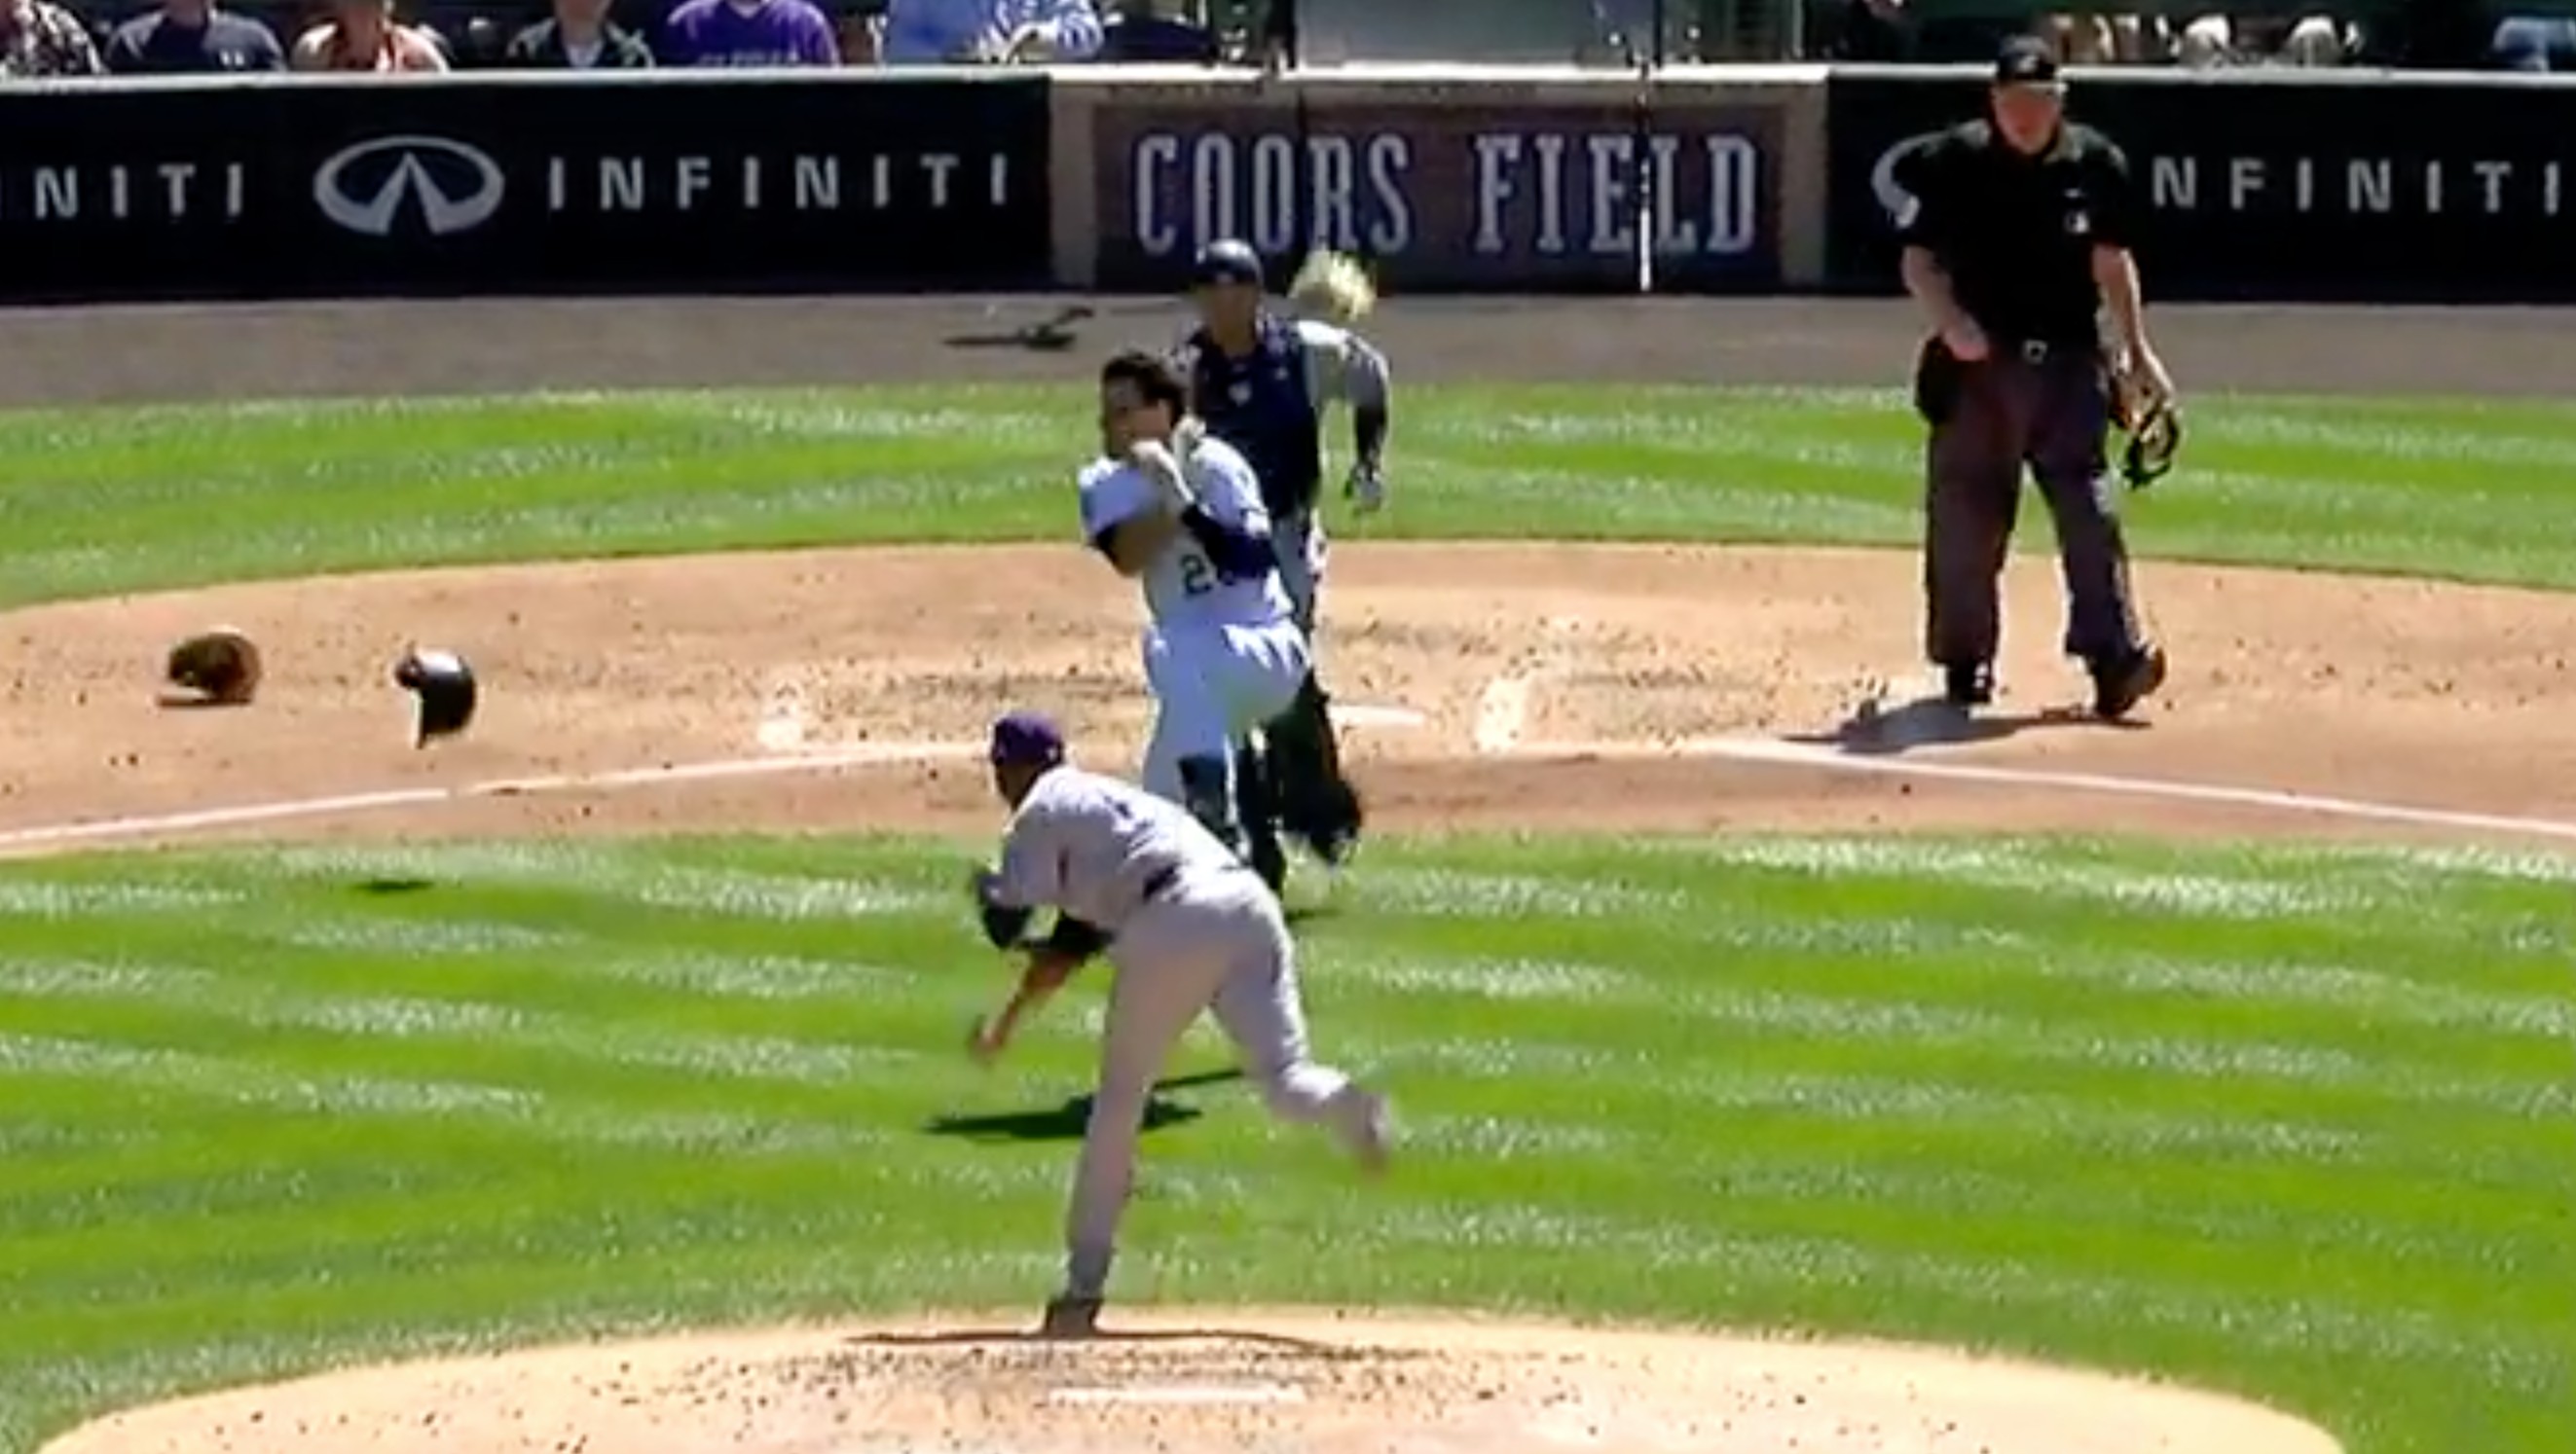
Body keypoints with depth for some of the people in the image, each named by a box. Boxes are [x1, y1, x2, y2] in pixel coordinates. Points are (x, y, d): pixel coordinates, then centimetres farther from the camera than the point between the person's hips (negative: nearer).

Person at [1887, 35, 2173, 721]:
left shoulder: (2095, 164, 2)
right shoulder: (1952, 162, -3)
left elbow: (2112, 260, 10)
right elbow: (1918, 259, 0)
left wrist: (2137, 349, 7)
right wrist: (1948, 320, -18)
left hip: (2068, 362, 0)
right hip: (1977, 361, 0)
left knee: (2088, 507, -9)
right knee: (1964, 515, 4)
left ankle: (2113, 656, -11)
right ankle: (1965, 662, 16)